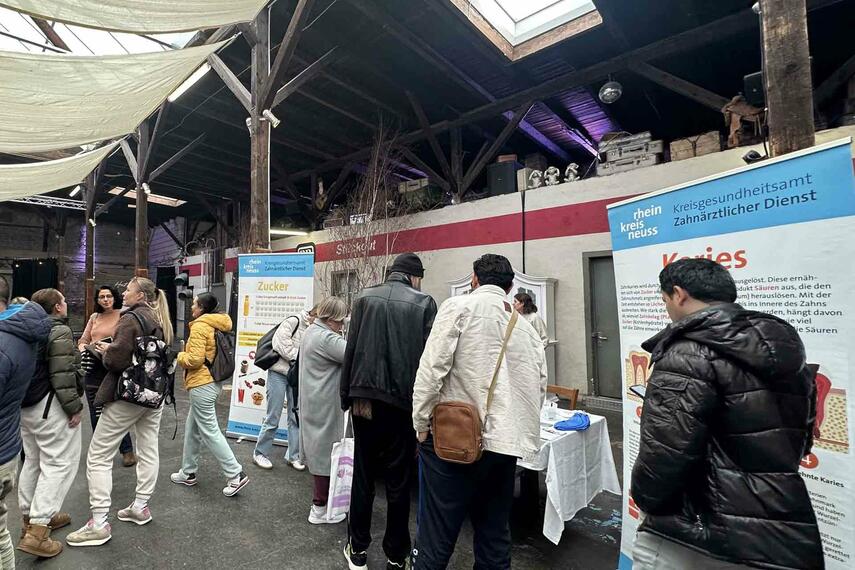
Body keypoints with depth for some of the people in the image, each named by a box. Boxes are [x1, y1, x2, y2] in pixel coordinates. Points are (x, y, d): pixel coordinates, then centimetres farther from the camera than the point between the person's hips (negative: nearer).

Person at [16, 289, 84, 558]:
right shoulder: (59, 332, -17)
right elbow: (62, 376, -21)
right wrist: (75, 407, -14)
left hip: (25, 405, 10)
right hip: (50, 407, -9)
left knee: (34, 461, 19)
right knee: (59, 463, -3)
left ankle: (31, 516, 30)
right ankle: (36, 531, -4)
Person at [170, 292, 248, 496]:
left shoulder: (200, 326, -16)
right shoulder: (217, 325, 11)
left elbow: (195, 359, -21)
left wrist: (179, 356, -2)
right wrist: (186, 354, 14)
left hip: (202, 385, -10)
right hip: (212, 381, 10)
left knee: (209, 431, -3)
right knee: (192, 428, 21)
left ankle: (236, 475, 1)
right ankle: (188, 472, 34)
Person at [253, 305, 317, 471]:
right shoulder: (293, 321, -14)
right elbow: (281, 345, -19)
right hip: (279, 372, -5)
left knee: (296, 417, 10)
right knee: (273, 417, 2)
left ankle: (293, 455, 24)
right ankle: (260, 453, 22)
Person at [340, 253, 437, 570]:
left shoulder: (364, 298, 3)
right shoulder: (424, 303, -4)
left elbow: (351, 350, 2)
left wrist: (347, 397, 8)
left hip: (364, 397, 2)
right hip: (402, 400, -2)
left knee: (363, 475, 16)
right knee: (398, 480, 12)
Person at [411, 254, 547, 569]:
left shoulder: (459, 306, -4)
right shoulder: (527, 326, 12)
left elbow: (432, 367, -12)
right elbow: (539, 387, 12)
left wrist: (421, 424, -2)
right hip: (506, 442, 6)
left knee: (435, 537, 6)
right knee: (495, 537, 19)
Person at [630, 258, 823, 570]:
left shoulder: (688, 354, -20)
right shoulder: (783, 348, 8)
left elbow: (664, 454, -24)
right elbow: (800, 441, 18)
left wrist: (644, 497, -5)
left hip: (704, 543, -7)